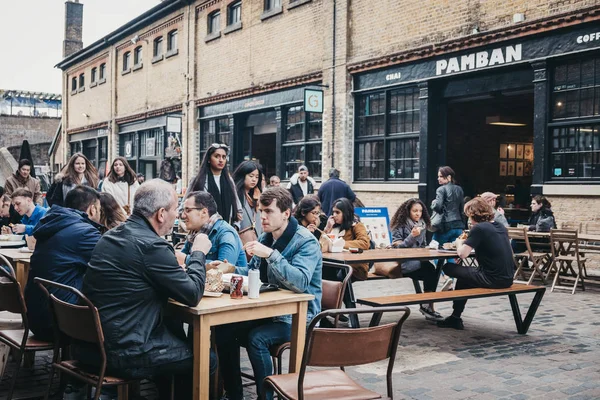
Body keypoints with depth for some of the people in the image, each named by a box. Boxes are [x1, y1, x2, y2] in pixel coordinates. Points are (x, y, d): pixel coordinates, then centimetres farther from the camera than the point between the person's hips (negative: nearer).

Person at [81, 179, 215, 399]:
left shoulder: (111, 236, 6)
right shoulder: (151, 245, -21)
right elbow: (193, 295, -12)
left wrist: (184, 272, 9)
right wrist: (198, 253, 1)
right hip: (124, 353, -9)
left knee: (173, 326, 28)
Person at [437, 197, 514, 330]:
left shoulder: (478, 228, -12)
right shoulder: (501, 227, 12)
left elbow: (462, 254, -16)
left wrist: (459, 243, 5)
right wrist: (468, 242, 19)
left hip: (492, 280, -8)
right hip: (507, 279, 8)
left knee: (449, 268, 9)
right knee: (463, 277, 28)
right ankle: (455, 318, 34)